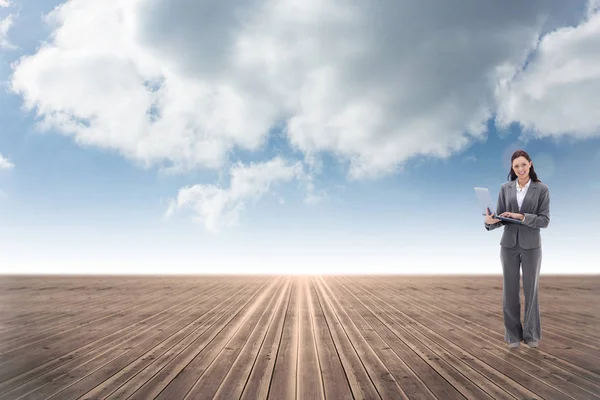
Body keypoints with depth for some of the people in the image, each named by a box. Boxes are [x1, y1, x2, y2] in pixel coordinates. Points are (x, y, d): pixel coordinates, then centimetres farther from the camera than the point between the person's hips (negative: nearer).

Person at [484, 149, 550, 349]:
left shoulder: (542, 189, -3)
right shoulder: (505, 188, 3)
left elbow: (545, 220, -8)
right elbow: (501, 218, 1)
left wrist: (521, 217, -22)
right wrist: (490, 221, -20)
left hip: (531, 246, -2)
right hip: (509, 245, 2)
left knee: (531, 290, 8)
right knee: (510, 290, 6)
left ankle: (531, 334, 24)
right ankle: (513, 334, 19)